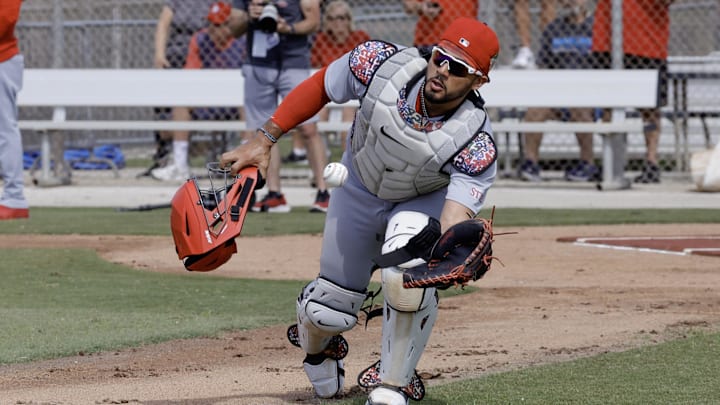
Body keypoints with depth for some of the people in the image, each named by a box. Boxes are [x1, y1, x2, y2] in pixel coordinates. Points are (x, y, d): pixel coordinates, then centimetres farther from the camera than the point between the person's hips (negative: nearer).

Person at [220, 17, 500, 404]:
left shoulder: (476, 145, -37)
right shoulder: (381, 63, -32)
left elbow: (455, 219, -45)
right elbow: (320, 86, -14)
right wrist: (264, 140, -15)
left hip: (425, 201, -2)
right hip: (358, 192, 2)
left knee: (406, 276, -33)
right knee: (330, 310, 5)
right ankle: (316, 346, 46)